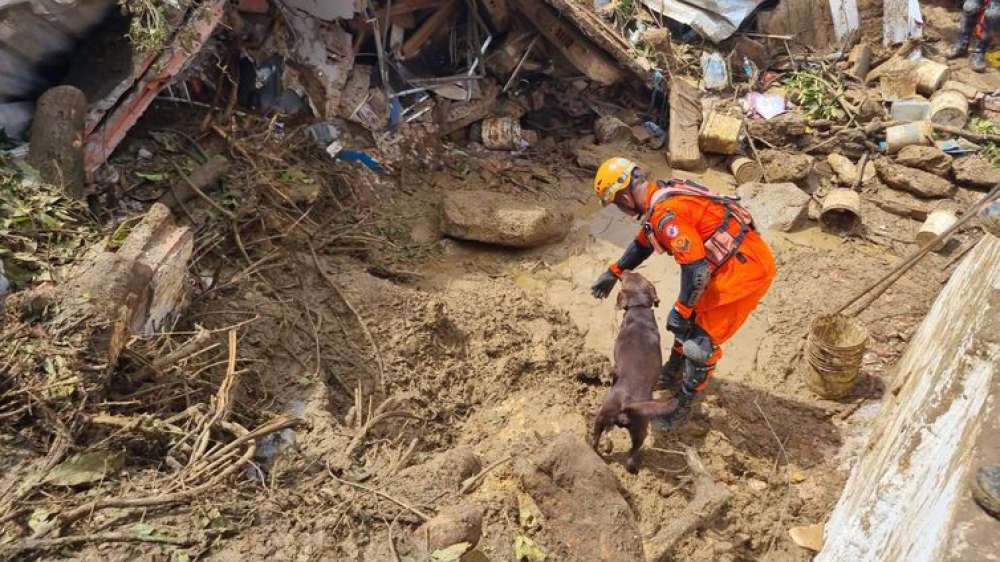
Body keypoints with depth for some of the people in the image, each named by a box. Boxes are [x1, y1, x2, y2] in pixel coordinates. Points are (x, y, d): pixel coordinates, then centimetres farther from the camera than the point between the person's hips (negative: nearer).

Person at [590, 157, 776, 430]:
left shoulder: (666, 213, -26)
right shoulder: (662, 196, 7)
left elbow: (696, 268, -27)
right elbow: (643, 243, 24)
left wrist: (680, 310, -16)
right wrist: (613, 272, 26)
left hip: (745, 270, -10)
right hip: (734, 262, 10)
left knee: (702, 341, -2)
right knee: (692, 318, 23)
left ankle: (683, 405, 15)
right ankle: (671, 375, 42)